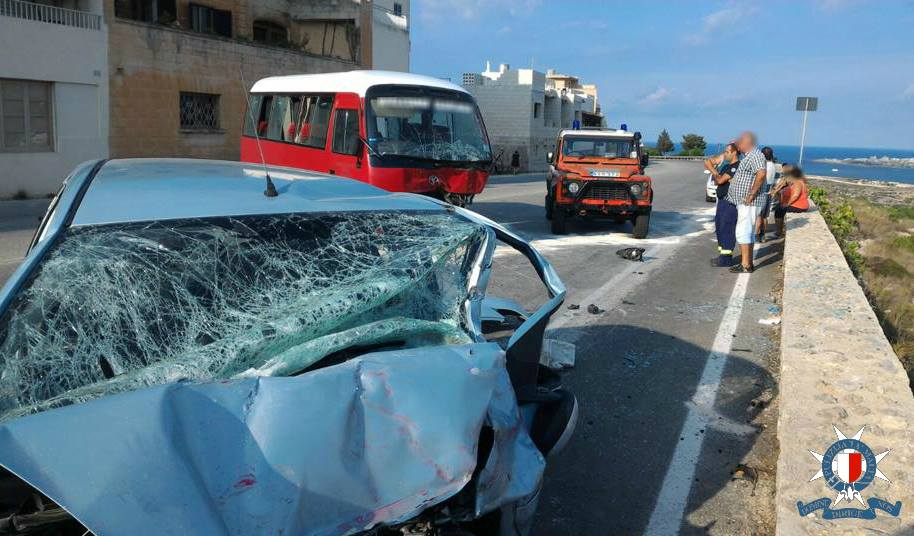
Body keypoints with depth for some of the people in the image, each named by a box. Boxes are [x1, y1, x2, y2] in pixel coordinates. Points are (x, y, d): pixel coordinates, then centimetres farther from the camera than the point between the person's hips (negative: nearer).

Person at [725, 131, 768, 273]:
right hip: (743, 202, 11)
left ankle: (745, 265, -8)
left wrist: (752, 194, -27)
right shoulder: (748, 156, 19)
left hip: (749, 202, -11)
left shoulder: (755, 155, -15)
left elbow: (761, 173, -30)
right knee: (748, 232, 14)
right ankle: (748, 263, 20)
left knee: (743, 232, -10)